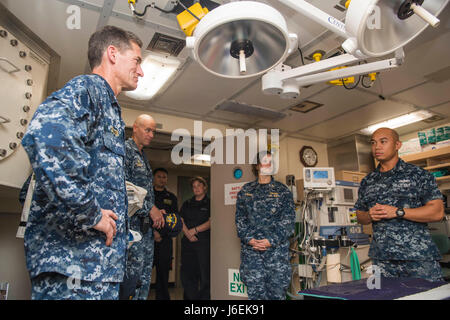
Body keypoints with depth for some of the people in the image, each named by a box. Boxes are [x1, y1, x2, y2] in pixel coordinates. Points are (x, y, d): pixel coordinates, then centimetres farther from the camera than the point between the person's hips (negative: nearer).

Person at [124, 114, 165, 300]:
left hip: (146, 224, 9)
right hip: (132, 222, -9)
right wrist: (150, 209, -16)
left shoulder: (144, 157, 21)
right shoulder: (125, 149, -6)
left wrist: (156, 212, 12)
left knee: (145, 278, 11)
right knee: (133, 276, -6)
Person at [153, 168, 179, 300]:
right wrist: (152, 232, -8)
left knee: (163, 273, 3)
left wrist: (161, 234, -7)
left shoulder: (171, 197, 14)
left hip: (164, 241, 1)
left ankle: (162, 297, 12)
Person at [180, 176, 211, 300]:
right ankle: (191, 297, 17)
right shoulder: (187, 204, 17)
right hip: (188, 242, 5)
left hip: (204, 242, -4)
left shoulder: (210, 203, 4)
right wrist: (188, 234, -8)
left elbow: (211, 222, -6)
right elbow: (180, 220, 8)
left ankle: (204, 297, 5)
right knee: (186, 273, 6)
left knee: (205, 274, -4)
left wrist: (195, 230, -10)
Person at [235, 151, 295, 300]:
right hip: (250, 249, 1)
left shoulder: (283, 190, 8)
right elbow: (240, 218, 7)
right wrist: (249, 239, -8)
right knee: (255, 291, 3)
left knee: (277, 290, 1)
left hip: (277, 248, -1)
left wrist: (272, 240, -12)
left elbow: (288, 219, 0)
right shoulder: (246, 190, 12)